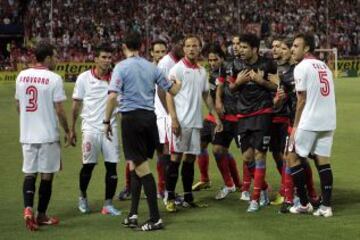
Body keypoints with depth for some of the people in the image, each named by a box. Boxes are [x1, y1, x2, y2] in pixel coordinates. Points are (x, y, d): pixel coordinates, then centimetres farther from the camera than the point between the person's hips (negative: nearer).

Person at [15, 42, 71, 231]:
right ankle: (41, 215, 14)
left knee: (29, 173, 10)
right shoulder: (54, 79, -12)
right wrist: (67, 131, 2)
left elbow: (18, 105, 13)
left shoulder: (21, 76, 4)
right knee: (47, 174, 7)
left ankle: (28, 208, -10)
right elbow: (59, 109, -11)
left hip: (27, 135, 4)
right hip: (48, 135, -4)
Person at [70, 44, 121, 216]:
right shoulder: (84, 78, -2)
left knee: (112, 166, -1)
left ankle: (108, 204, 7)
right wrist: (72, 129, 7)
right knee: (88, 165, 6)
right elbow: (76, 104, 5)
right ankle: (83, 197, 30)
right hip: (90, 128, -1)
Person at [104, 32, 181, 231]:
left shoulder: (121, 67, -5)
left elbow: (112, 96, -16)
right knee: (136, 165, 16)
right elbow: (172, 90, 15)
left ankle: (155, 218, -4)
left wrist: (107, 121, -9)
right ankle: (133, 214, 16)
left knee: (141, 167, -3)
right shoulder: (151, 67, 8)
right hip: (149, 117, 5)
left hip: (131, 117, -5)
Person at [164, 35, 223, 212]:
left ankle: (188, 198, 13)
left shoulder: (202, 71, 14)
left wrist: (216, 116, 14)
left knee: (190, 158, 8)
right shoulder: (177, 69, -5)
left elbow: (206, 95, 21)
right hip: (180, 122, -6)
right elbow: (169, 94, -9)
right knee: (176, 157, -5)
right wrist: (173, 119, -17)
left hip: (195, 121, 6)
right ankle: (170, 198, 0)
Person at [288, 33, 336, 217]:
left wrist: (295, 126, -3)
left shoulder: (301, 67, -7)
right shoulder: (324, 66, 15)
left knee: (294, 159, 5)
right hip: (328, 121, 7)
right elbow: (321, 97, 16)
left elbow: (302, 100, -8)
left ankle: (304, 204, 7)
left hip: (309, 122, -7)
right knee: (323, 161, 8)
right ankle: (326, 206, 3)